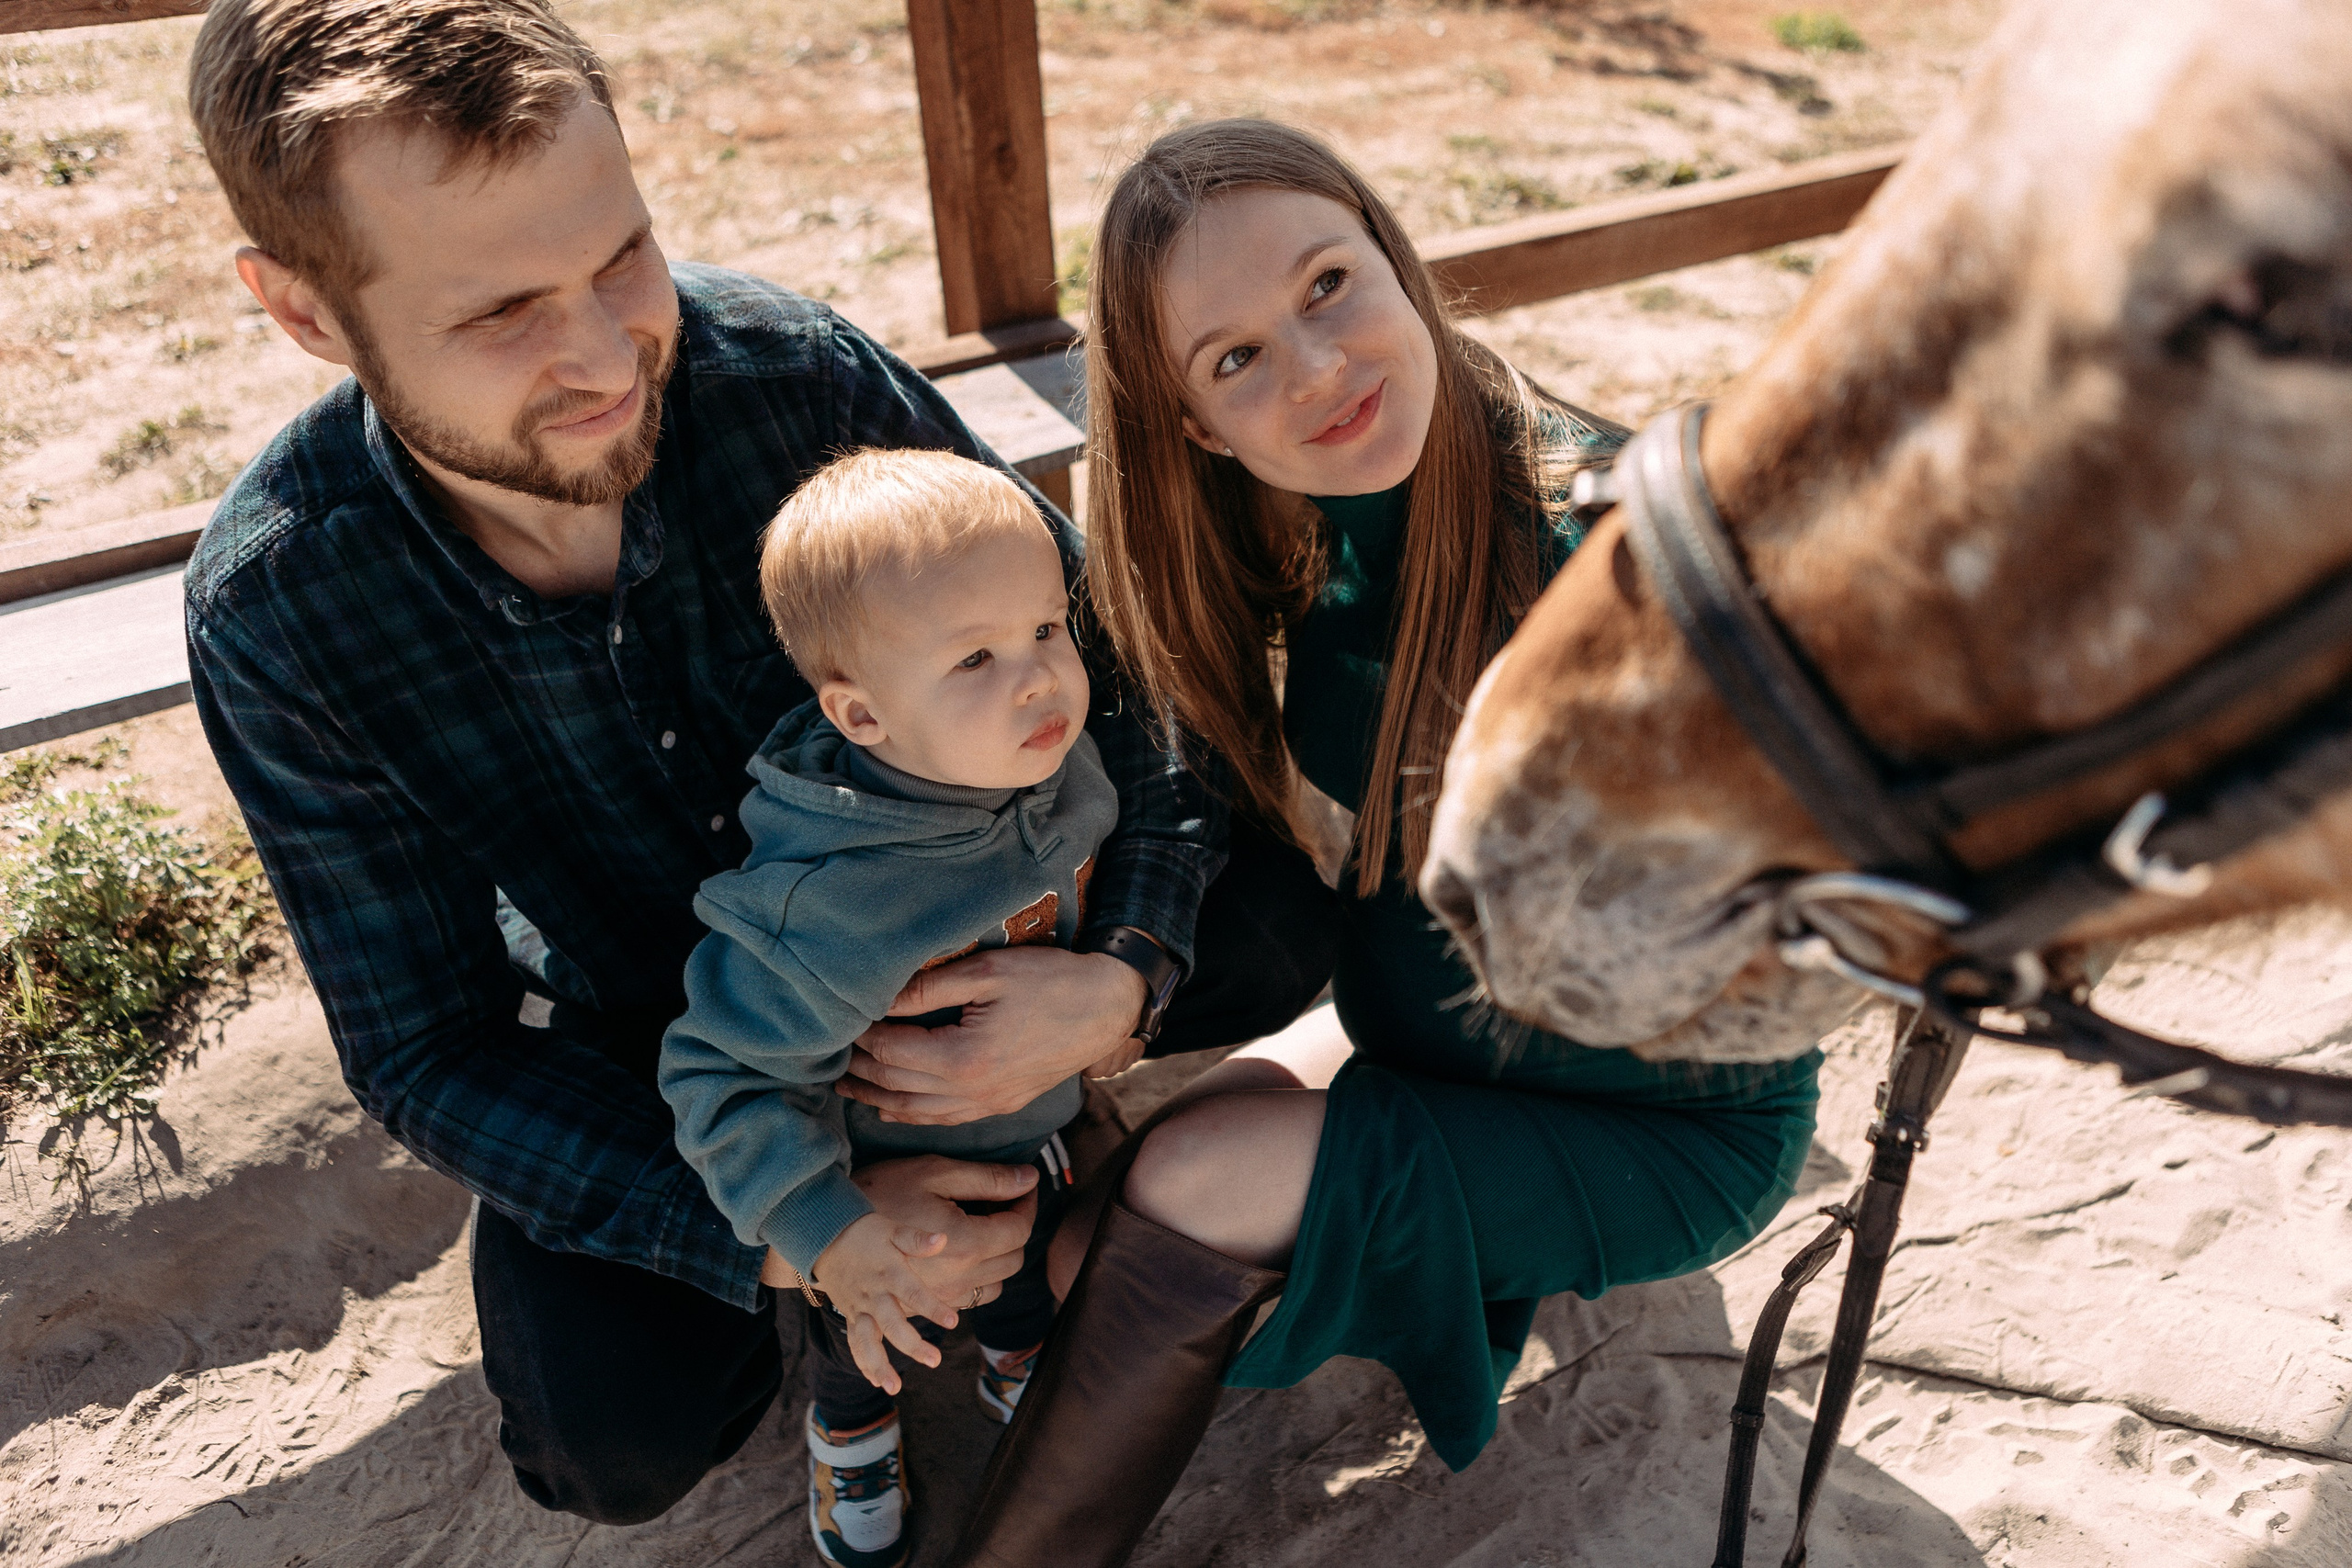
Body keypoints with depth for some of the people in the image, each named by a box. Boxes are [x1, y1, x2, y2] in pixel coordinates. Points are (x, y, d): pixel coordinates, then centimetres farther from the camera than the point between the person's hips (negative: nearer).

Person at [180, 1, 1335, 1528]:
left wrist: (1122, 975, -36)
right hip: (636, 1036, 0)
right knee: (620, 1432, -22)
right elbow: (431, 1053, -18)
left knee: (1275, 921, -20)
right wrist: (777, 1238, -30)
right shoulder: (275, 612, -24)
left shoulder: (792, 370, -26)